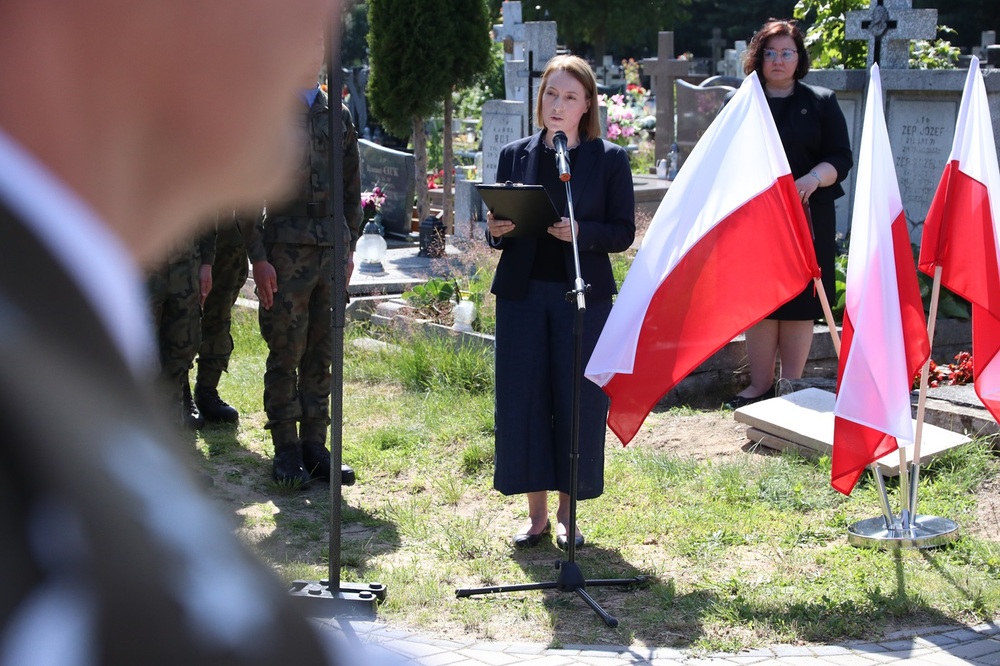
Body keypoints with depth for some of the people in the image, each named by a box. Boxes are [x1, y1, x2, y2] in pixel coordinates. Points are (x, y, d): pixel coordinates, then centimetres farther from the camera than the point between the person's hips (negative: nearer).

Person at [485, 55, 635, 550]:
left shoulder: (609, 160, 3)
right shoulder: (515, 156, 10)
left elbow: (624, 231, -1)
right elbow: (500, 229, 13)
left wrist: (581, 232, -18)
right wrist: (497, 232, -10)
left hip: (583, 295, -2)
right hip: (522, 292, 2)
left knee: (578, 402, 1)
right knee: (522, 401, 2)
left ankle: (568, 514, 16)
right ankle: (536, 512, 14)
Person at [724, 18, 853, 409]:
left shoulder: (821, 103, 7)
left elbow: (840, 158, 1)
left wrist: (814, 179, -17)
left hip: (808, 219, -1)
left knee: (800, 304, 1)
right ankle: (760, 385, 9)